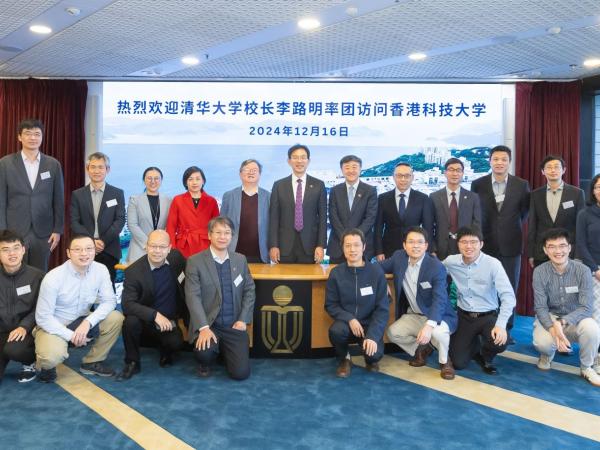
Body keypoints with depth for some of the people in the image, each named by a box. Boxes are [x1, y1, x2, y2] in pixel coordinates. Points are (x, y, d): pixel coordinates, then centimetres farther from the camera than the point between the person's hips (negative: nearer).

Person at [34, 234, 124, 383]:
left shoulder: (101, 270, -13)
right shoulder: (53, 278, -22)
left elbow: (109, 301, -12)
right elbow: (43, 318, -18)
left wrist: (88, 322, -27)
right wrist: (71, 336, -22)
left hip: (82, 322, 4)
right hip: (54, 326, -4)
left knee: (116, 318, -19)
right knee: (52, 356, -34)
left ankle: (92, 362, 2)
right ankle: (47, 365, 8)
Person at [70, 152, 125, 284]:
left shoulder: (117, 193, 6)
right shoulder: (77, 194, 9)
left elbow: (120, 220, -1)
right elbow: (74, 222, 2)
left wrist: (104, 241, -11)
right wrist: (91, 241, -11)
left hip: (109, 251, -1)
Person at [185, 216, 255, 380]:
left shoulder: (241, 260, 8)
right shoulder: (195, 261, -5)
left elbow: (249, 290, 10)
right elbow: (193, 296, -12)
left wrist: (243, 320, -2)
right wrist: (204, 327, -23)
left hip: (234, 325, 3)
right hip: (207, 324, -3)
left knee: (241, 372, -8)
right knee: (204, 352, -33)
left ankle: (225, 351, 26)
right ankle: (205, 363, 7)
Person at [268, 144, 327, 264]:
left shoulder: (318, 185, 5)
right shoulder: (279, 185, 5)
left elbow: (322, 217, 3)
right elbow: (273, 217, 3)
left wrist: (321, 245, -4)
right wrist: (273, 245, -4)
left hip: (310, 245, 0)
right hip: (285, 245, 0)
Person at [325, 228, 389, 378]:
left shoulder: (376, 271, -10)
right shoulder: (336, 273, -7)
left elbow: (382, 308, -9)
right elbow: (330, 305, -1)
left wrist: (372, 335, -21)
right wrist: (350, 319, -19)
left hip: (369, 324, -1)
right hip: (346, 322, 1)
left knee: (375, 353, -28)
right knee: (336, 331, -33)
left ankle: (371, 360, 14)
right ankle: (343, 360, 2)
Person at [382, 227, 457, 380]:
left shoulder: (437, 267, -23)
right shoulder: (398, 257, -7)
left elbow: (439, 300, -32)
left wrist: (429, 325, -48)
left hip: (438, 316, -5)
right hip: (413, 316, 5)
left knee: (437, 332, -36)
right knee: (392, 332, -16)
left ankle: (445, 361, -1)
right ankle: (421, 348, 15)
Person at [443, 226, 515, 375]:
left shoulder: (493, 264, -17)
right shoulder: (450, 262, -8)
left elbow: (508, 296, -22)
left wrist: (501, 325, -32)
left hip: (488, 316, -2)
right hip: (464, 317, 2)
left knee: (499, 342, -32)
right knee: (458, 363, -3)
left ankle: (487, 357, 8)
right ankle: (474, 344, 33)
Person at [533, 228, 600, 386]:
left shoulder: (583, 271, -15)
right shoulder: (540, 272, -14)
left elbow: (586, 308, -19)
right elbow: (540, 307, -15)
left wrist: (561, 323, -35)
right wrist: (553, 329, -33)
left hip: (575, 318, 1)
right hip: (549, 317, 0)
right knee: (542, 342, -32)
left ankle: (587, 368, -2)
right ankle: (548, 354, 10)